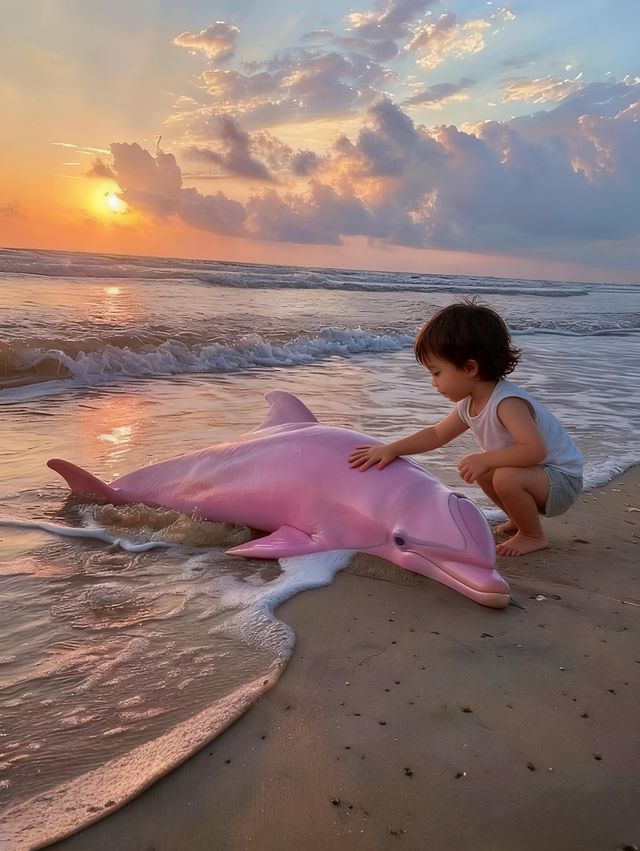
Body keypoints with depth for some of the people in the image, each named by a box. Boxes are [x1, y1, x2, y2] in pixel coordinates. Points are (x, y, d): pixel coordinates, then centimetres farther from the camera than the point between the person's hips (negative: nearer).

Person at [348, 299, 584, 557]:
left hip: (562, 479, -9)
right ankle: (520, 520, 24)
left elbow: (535, 449, -40)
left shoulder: (508, 402, -30)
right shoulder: (470, 404, -1)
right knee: (480, 470, 14)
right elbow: (437, 433, 8)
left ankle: (533, 536, -6)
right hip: (535, 470, 9)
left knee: (505, 477, -32)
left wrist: (484, 459, -35)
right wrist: (391, 449, -2)